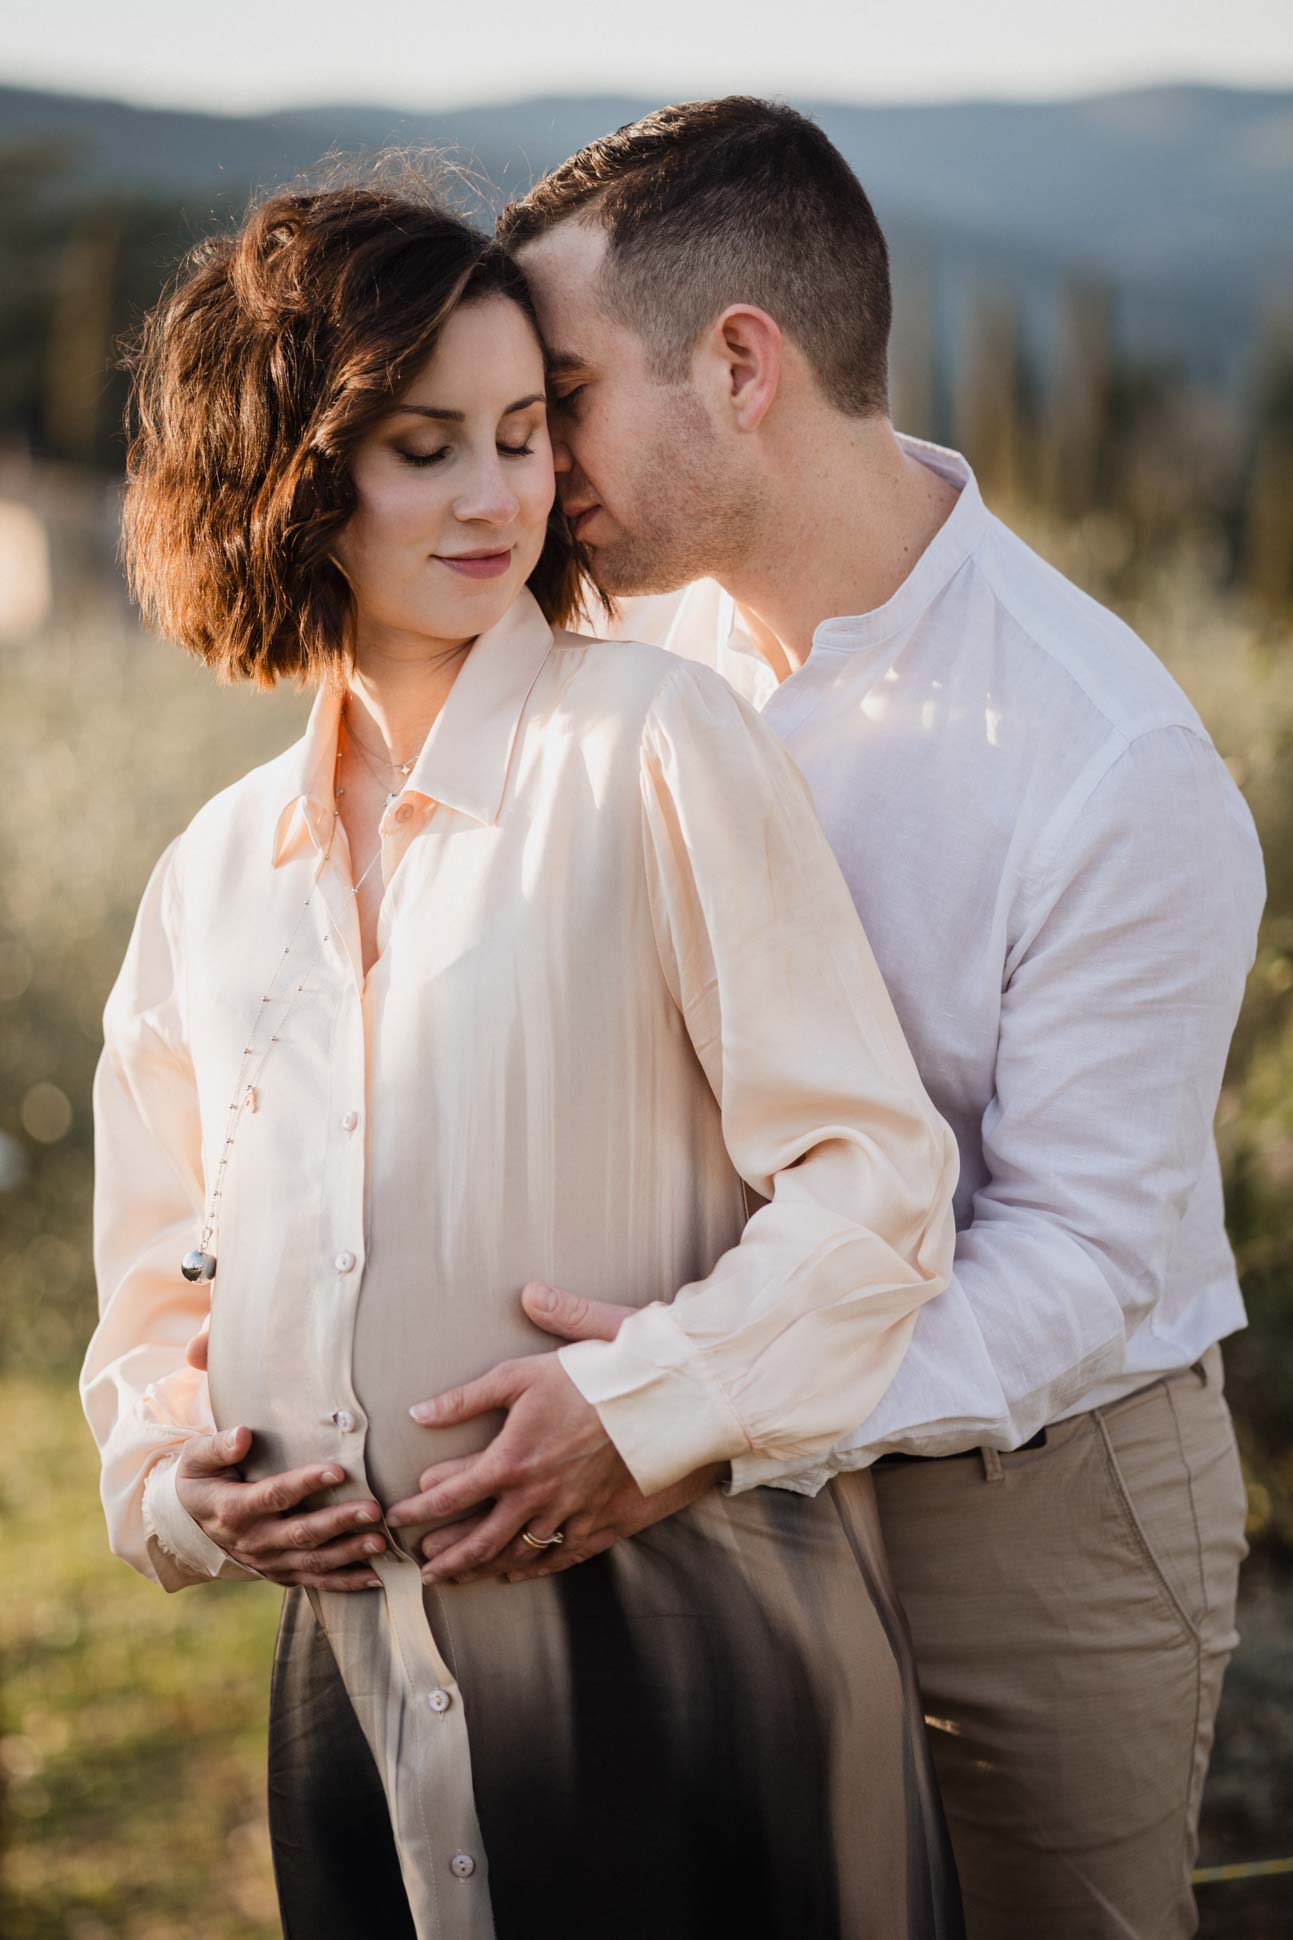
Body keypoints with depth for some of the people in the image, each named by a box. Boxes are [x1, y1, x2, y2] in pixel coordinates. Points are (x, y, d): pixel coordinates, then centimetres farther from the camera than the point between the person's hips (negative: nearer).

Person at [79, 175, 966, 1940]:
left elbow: (874, 1178, -7)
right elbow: (162, 1280, 20)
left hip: (690, 1646, -4)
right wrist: (177, 1477, 2)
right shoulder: (213, 877, 10)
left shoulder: (657, 750, -5)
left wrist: (645, 1398, -18)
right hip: (363, 1661, 4)